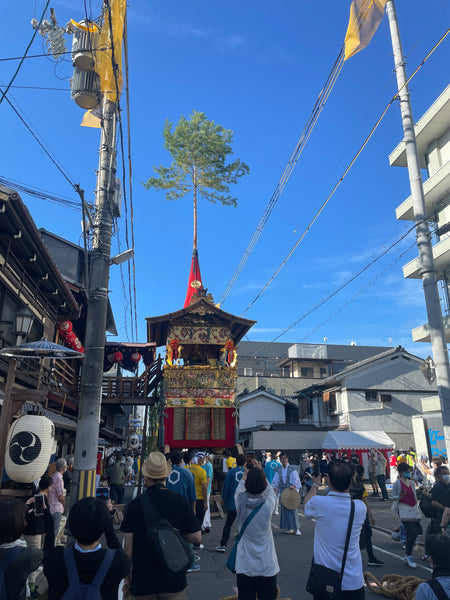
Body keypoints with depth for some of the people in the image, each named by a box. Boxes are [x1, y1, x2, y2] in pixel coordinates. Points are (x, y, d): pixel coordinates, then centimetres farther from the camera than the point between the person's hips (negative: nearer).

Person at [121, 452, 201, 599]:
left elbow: (128, 546, -6)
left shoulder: (135, 504, -11)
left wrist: (127, 579, 6)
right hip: (174, 581, 0)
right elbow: (197, 538, -6)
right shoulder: (182, 501, -10)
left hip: (142, 581, 0)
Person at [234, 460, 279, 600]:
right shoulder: (268, 504, -17)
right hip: (267, 567, -1)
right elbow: (270, 491, 7)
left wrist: (246, 472, 23)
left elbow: (239, 489, 10)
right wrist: (260, 471, 13)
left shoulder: (240, 502, -14)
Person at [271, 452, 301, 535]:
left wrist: (294, 486, -22)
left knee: (292, 509, -9)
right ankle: (289, 528, 15)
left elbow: (296, 481, -5)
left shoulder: (292, 469, -4)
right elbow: (275, 481, 11)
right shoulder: (278, 471, 7)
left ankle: (296, 529, -1)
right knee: (284, 509, 4)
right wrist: (276, 488, -5)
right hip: (282, 490, 4)